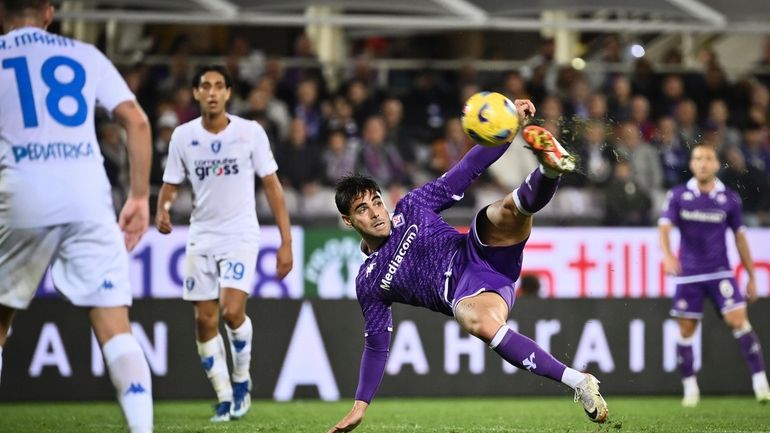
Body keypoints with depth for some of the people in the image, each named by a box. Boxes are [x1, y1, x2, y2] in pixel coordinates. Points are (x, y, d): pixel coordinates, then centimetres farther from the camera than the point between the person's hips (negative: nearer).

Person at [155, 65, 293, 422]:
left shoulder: (250, 132, -6)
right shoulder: (183, 136, 0)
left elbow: (272, 186, -2)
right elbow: (171, 185, 6)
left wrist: (286, 241, -6)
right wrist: (162, 211, -18)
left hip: (241, 236, -3)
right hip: (201, 238, 3)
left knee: (232, 311, -19)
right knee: (204, 319, 0)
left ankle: (241, 380, 7)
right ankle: (224, 396, 14)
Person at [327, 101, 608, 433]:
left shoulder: (411, 208, 15)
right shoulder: (369, 282, 13)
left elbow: (465, 172, 10)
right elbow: (376, 345, 19)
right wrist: (360, 405, 13)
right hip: (465, 291, -3)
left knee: (510, 210, -26)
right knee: (479, 323, -38)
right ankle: (578, 382, -39)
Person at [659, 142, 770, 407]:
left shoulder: (729, 199, 3)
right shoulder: (678, 196, 0)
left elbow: (740, 236, 10)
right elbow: (665, 226, -10)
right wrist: (667, 254, -31)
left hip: (720, 273, 0)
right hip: (688, 273, 0)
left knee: (738, 321, -14)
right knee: (686, 331, 2)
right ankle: (690, 389, 16)